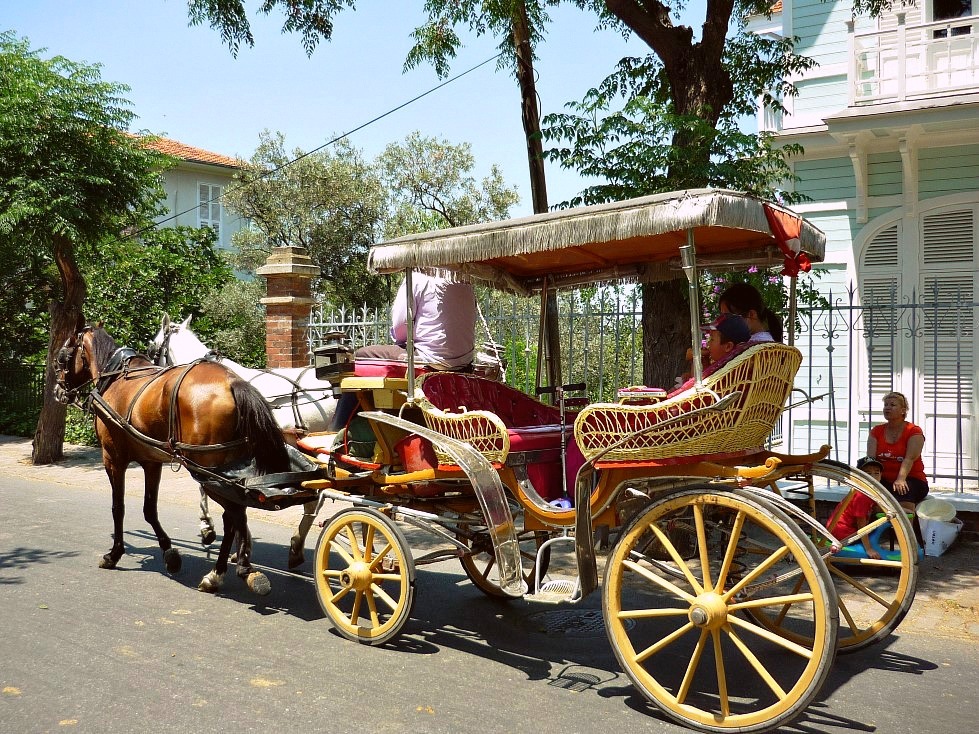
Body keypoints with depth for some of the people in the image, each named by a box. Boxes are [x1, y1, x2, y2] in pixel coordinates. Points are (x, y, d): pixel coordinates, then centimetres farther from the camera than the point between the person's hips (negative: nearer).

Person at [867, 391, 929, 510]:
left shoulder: (914, 431, 0)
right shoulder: (876, 431, 12)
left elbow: (909, 458, -16)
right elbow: (870, 458, -1)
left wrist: (901, 479, -33)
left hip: (911, 479, -3)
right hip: (884, 480, 3)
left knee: (903, 491, -38)